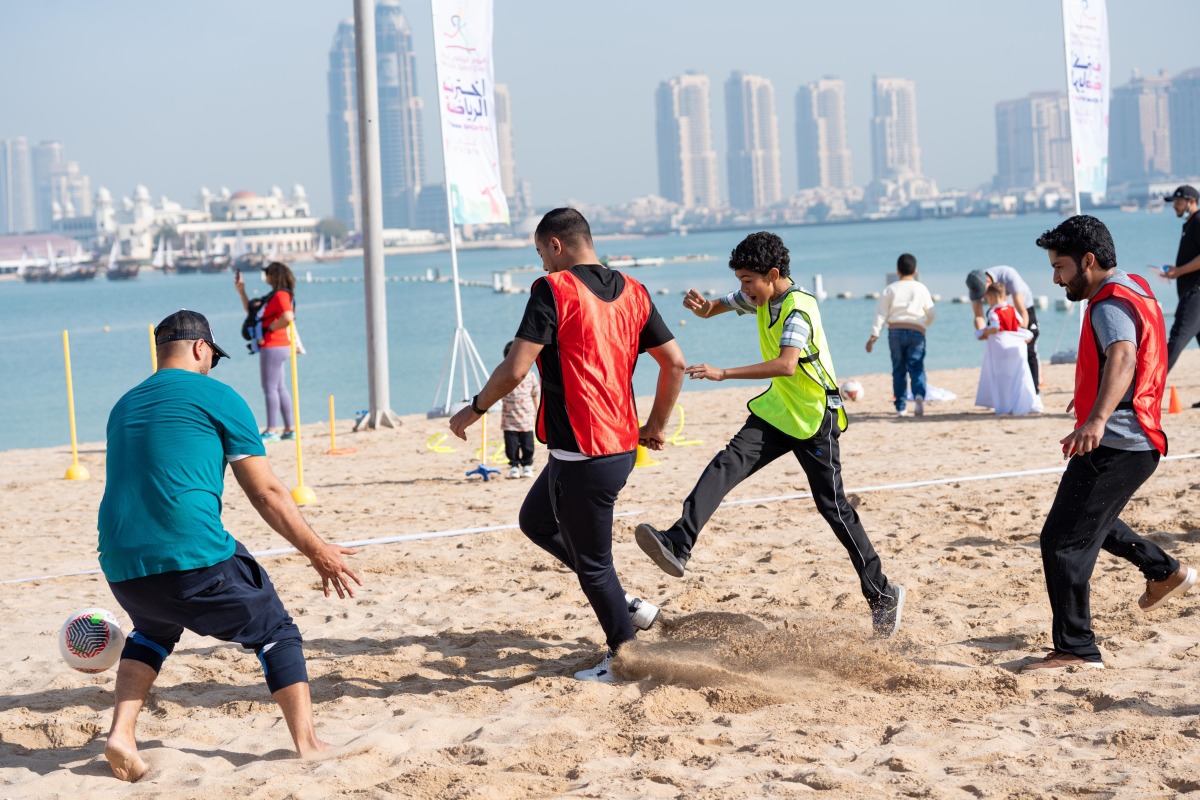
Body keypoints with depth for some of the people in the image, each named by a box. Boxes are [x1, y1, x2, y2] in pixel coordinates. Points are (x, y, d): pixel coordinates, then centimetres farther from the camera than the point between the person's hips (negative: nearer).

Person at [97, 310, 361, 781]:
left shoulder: (124, 406, 22)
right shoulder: (217, 397, 3)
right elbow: (266, 493, 2)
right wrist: (318, 552, 11)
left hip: (120, 566, 6)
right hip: (194, 557, -6)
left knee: (153, 630, 34)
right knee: (275, 633, 13)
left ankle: (121, 732, 17)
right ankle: (308, 745, 6)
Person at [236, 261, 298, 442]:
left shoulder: (281, 295, -13)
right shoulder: (274, 295, 19)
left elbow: (288, 317, -30)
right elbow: (250, 310, 27)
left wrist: (269, 329, -19)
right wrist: (241, 291, 24)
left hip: (273, 347, -11)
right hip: (277, 347, 11)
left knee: (270, 388, -9)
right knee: (280, 388, 12)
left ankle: (272, 431, -10)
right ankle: (289, 429, 15)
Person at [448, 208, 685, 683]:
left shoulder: (553, 290, -12)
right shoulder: (632, 292, 8)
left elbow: (515, 370, -18)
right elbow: (675, 363, 8)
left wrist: (474, 409, -1)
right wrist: (656, 426, 20)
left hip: (581, 452, -8)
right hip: (621, 445, 8)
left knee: (590, 561, 7)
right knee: (536, 521, 25)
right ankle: (625, 605, 26)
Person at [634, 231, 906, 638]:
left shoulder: (798, 309, -23)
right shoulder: (761, 297, 2)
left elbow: (787, 364, -39)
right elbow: (712, 309, 16)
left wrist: (724, 373, -42)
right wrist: (700, 305, -10)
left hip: (815, 420, -7)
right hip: (779, 411, 7)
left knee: (833, 506, -2)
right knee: (727, 463, -15)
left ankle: (883, 594, 12)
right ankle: (678, 545, -28)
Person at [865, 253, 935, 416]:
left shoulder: (891, 289, 6)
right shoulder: (921, 289, 6)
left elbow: (881, 313, 0)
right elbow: (931, 314, 9)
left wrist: (874, 334, -1)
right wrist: (924, 325, 29)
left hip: (895, 331, 1)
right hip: (916, 332, -1)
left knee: (898, 369, 9)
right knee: (916, 367, -3)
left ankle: (901, 406, 10)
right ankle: (919, 395, -30)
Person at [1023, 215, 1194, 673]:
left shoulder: (1111, 304, -19)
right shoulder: (1135, 289, 14)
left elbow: (1122, 359, -40)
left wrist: (1098, 419, -56)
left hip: (1115, 445, -11)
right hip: (1137, 442, 11)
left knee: (1062, 542, -10)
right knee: (1089, 521, 31)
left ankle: (1076, 651, -7)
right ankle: (1165, 573, 41)